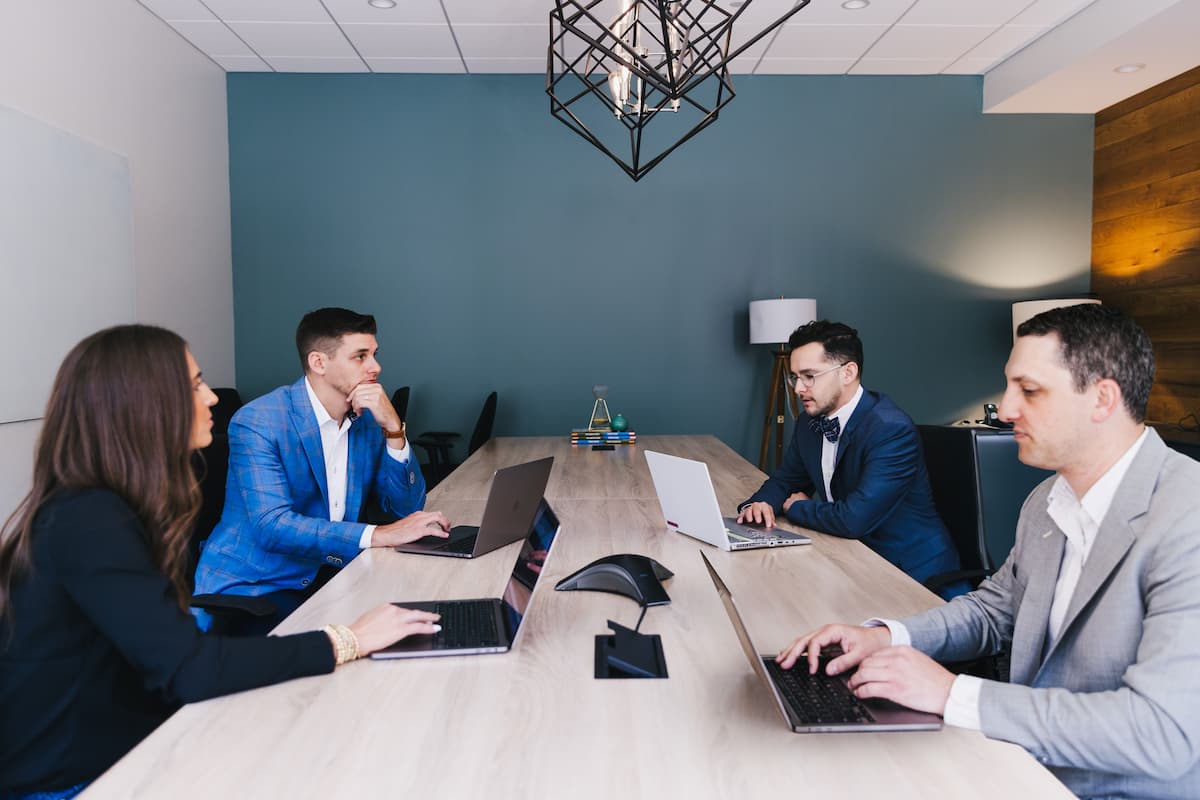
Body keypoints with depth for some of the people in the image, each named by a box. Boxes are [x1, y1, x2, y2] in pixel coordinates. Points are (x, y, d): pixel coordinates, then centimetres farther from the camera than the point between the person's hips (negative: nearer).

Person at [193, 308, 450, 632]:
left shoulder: (369, 419, 2)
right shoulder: (256, 422, -15)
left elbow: (407, 507, -1)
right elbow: (271, 525, -26)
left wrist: (393, 429, -15)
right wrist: (378, 535, -32)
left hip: (331, 575, 6)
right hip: (253, 585, -5)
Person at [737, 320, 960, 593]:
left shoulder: (892, 429, -23)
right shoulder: (810, 422, 2)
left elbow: (855, 519, -30)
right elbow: (785, 480, 16)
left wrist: (796, 507, -10)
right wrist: (759, 504, -9)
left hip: (911, 568, -7)